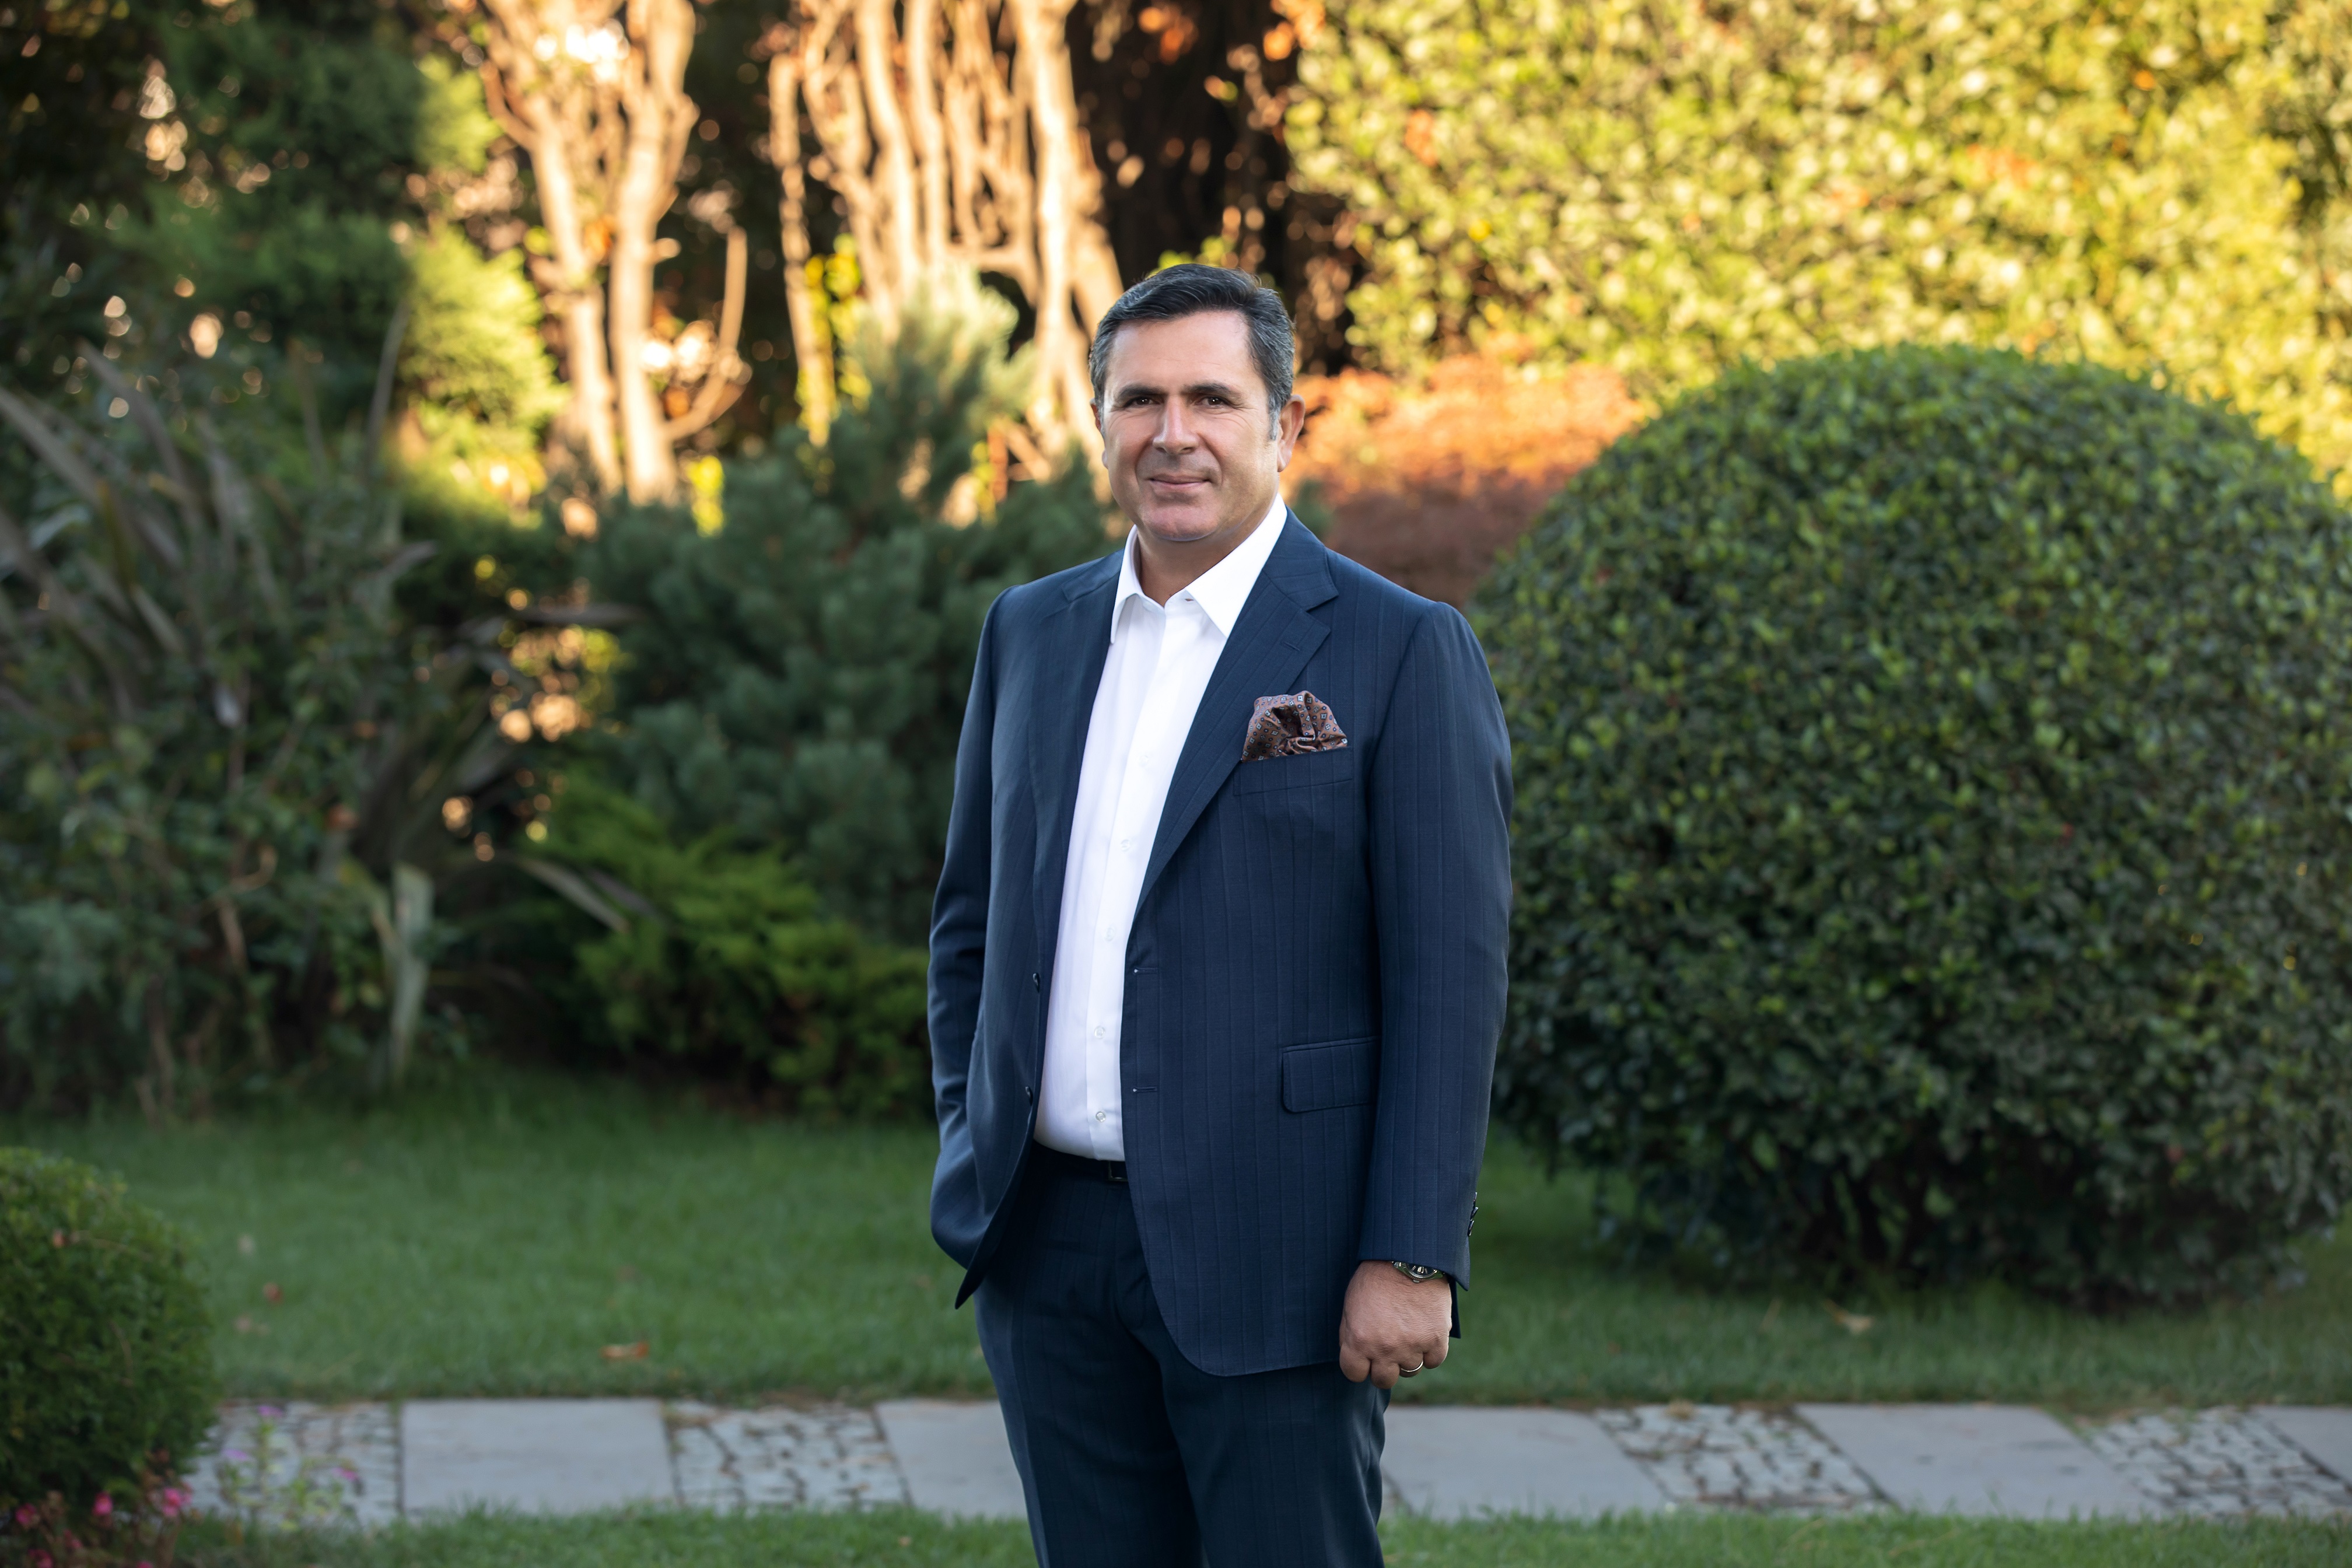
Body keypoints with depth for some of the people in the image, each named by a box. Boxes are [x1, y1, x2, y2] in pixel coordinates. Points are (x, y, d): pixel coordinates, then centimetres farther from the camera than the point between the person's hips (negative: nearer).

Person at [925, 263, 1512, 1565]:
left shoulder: (1398, 653, -6)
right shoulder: (1032, 632, 11)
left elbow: (1448, 979, -9)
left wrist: (1411, 1259, -14)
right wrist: (970, 1162, 11)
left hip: (1268, 1257, -5)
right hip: (1051, 1248, 5)